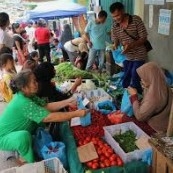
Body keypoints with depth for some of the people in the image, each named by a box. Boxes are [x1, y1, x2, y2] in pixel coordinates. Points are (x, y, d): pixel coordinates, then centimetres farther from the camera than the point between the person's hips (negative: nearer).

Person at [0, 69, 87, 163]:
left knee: (40, 119, 5)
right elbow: (50, 117, -36)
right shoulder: (23, 103, -34)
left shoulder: (27, 95, -5)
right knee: (23, 136, -38)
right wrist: (76, 114, -33)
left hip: (18, 133, 9)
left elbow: (46, 106, -5)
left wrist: (67, 101, -14)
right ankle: (32, 163, -11)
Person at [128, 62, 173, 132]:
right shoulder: (162, 88, -7)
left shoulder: (154, 96, -35)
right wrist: (145, 89, -5)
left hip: (155, 128, -8)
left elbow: (139, 116, -26)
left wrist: (134, 95, -18)